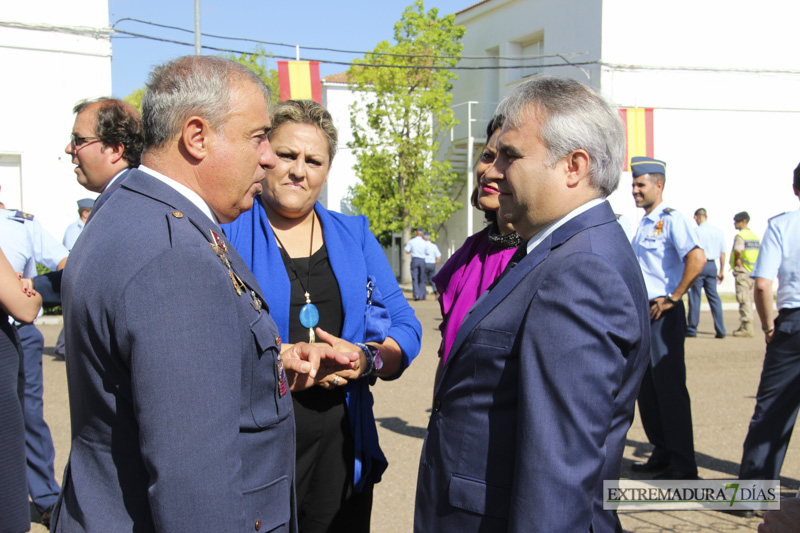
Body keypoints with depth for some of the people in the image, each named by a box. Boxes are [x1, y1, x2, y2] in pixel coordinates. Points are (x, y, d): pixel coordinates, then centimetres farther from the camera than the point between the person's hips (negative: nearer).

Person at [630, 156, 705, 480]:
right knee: (646, 389, 14)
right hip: (643, 313, 9)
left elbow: (697, 258, -26)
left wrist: (673, 298, -21)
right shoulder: (644, 224, 16)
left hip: (664, 315, -9)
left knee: (670, 389, -5)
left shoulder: (671, 219, -11)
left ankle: (683, 466, 3)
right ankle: (662, 454, 26)